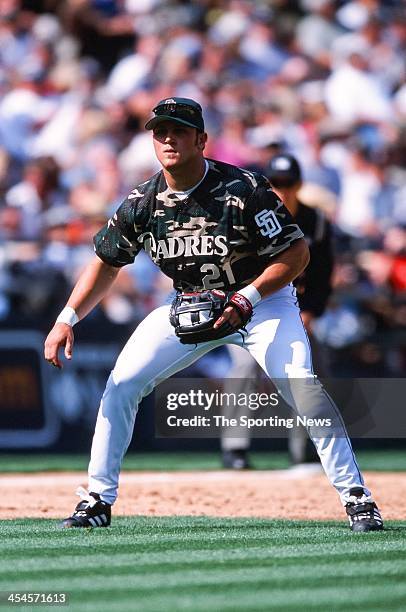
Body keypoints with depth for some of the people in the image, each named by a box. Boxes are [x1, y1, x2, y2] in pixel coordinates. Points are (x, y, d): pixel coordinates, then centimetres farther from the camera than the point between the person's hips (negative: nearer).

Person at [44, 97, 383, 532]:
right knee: (121, 383, -7)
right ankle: (97, 501, 4)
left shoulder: (244, 190, -24)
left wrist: (246, 299, -29)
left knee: (305, 391, -23)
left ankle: (357, 499, -14)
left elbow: (296, 253, -19)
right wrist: (67, 319, -10)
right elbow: (106, 263, 1)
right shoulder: (142, 203, -12)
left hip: (263, 300, -4)